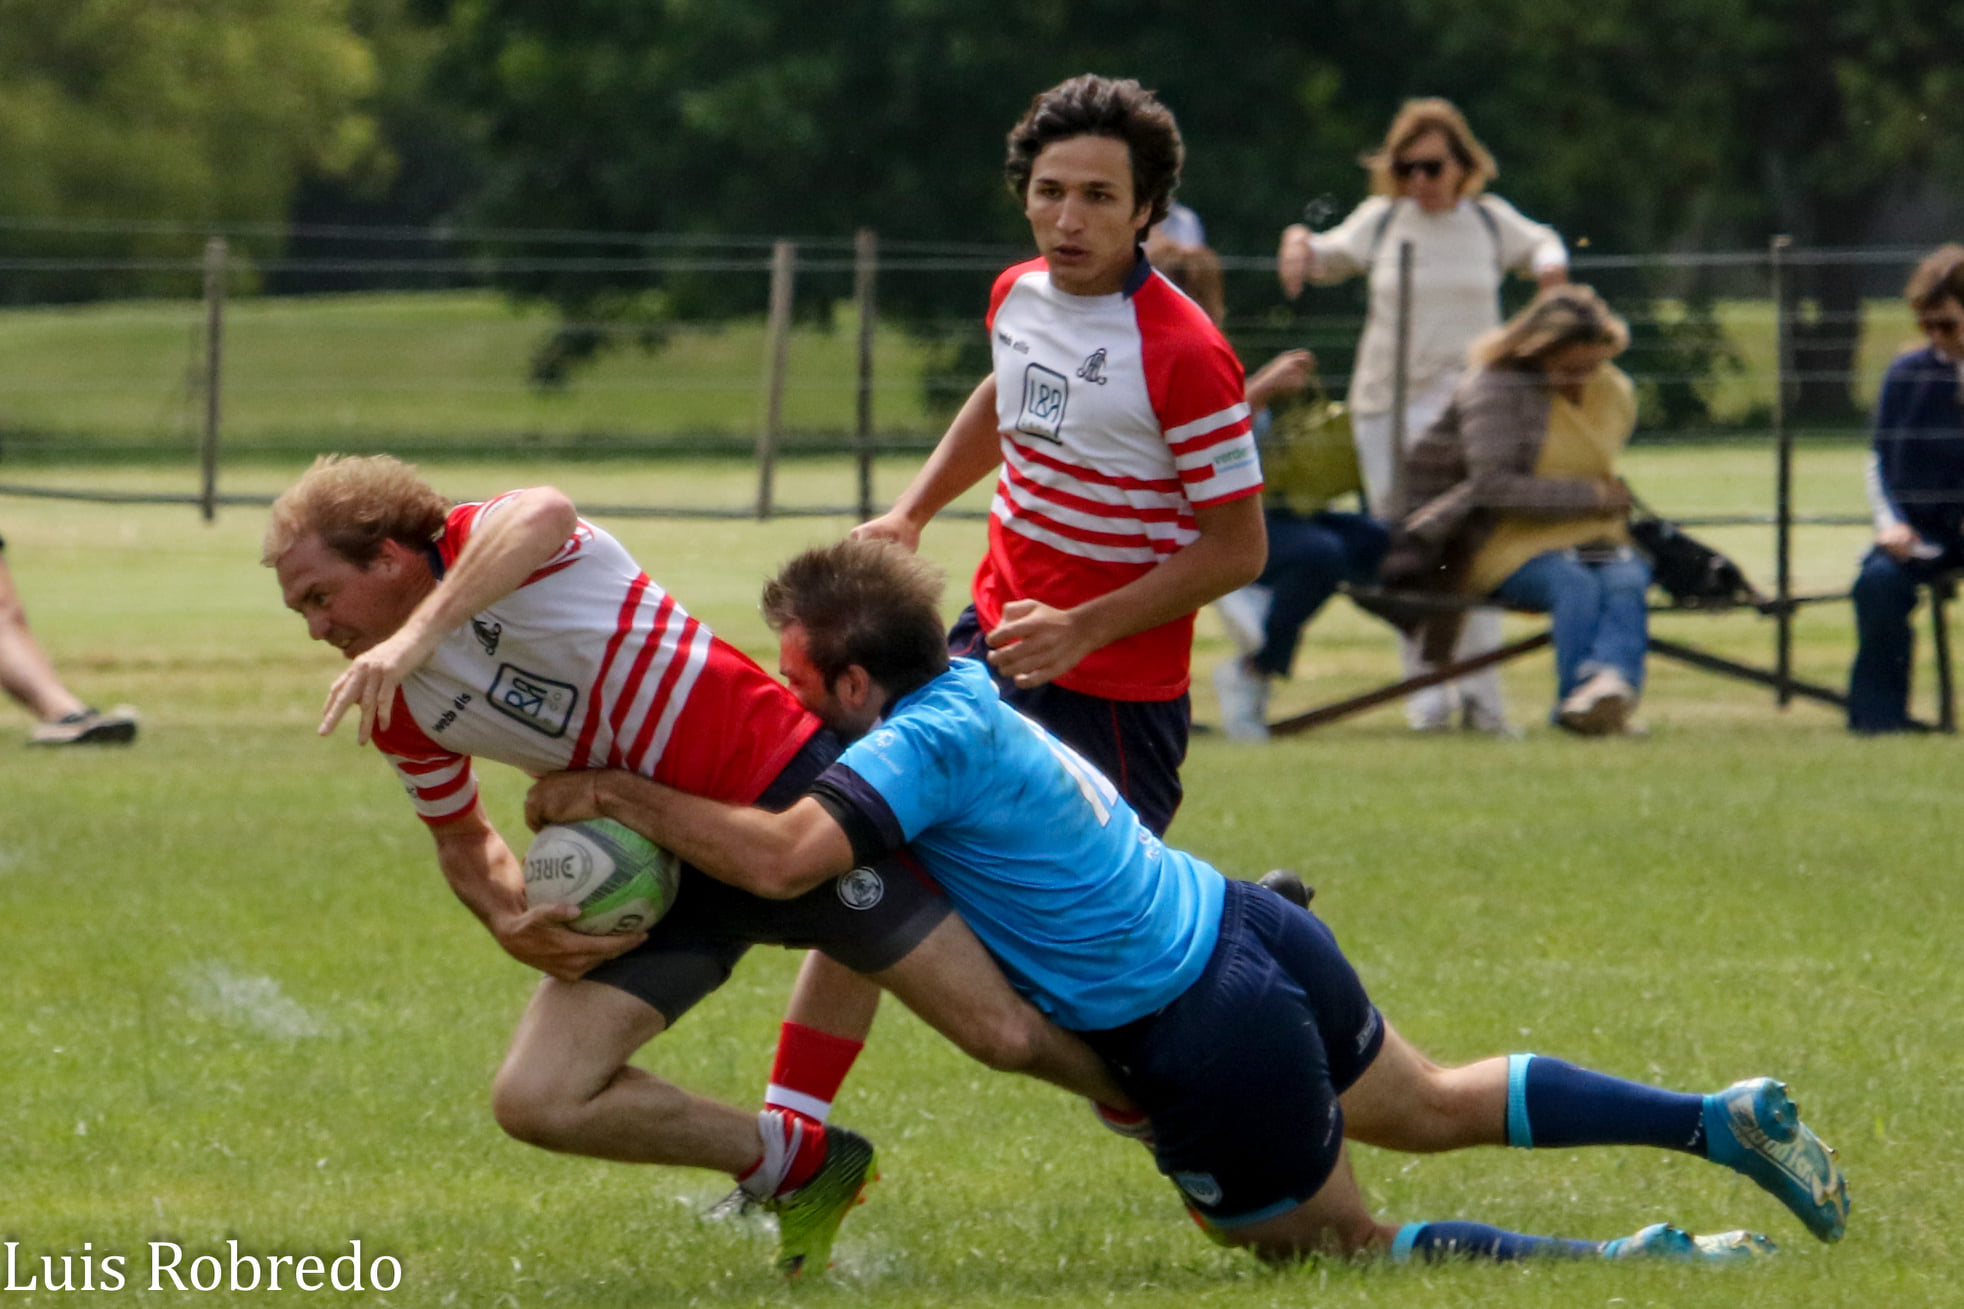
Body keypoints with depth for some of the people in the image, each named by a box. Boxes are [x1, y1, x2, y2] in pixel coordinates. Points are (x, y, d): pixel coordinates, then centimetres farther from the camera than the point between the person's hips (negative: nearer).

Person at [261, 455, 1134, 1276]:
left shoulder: (482, 544, -17)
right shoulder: (400, 716, 3)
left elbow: (543, 516, -44)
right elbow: (462, 838, 19)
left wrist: (416, 632, -54)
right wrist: (512, 924, -3)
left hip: (782, 792, -7)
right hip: (659, 877, 7)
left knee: (1000, 1033, -9)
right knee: (535, 1100, -8)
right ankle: (795, 1166, 10)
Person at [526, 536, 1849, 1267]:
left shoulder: (925, 746, -22)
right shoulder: (958, 685, 5)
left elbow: (783, 857, -37)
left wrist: (621, 795, -27)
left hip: (1206, 1041, -9)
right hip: (1255, 931, 9)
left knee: (1336, 1246, 10)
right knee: (1435, 1107, 30)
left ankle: (1641, 1264, 4)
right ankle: (1724, 1118, 32)